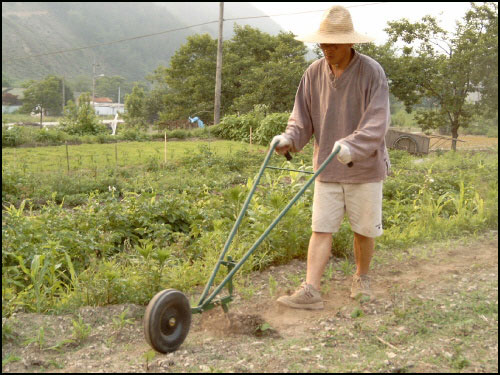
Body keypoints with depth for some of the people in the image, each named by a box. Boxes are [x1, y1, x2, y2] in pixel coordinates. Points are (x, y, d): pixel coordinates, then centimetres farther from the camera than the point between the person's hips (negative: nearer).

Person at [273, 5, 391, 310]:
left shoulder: (372, 72, -12)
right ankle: (311, 291, -1)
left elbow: (377, 124, -20)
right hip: (327, 168, 3)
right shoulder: (314, 73, 0)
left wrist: (352, 146, -37)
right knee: (321, 229, -1)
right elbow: (303, 119, 3)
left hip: (364, 168, -3)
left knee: (364, 230, 10)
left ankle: (362, 278, 32)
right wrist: (289, 139, -17)